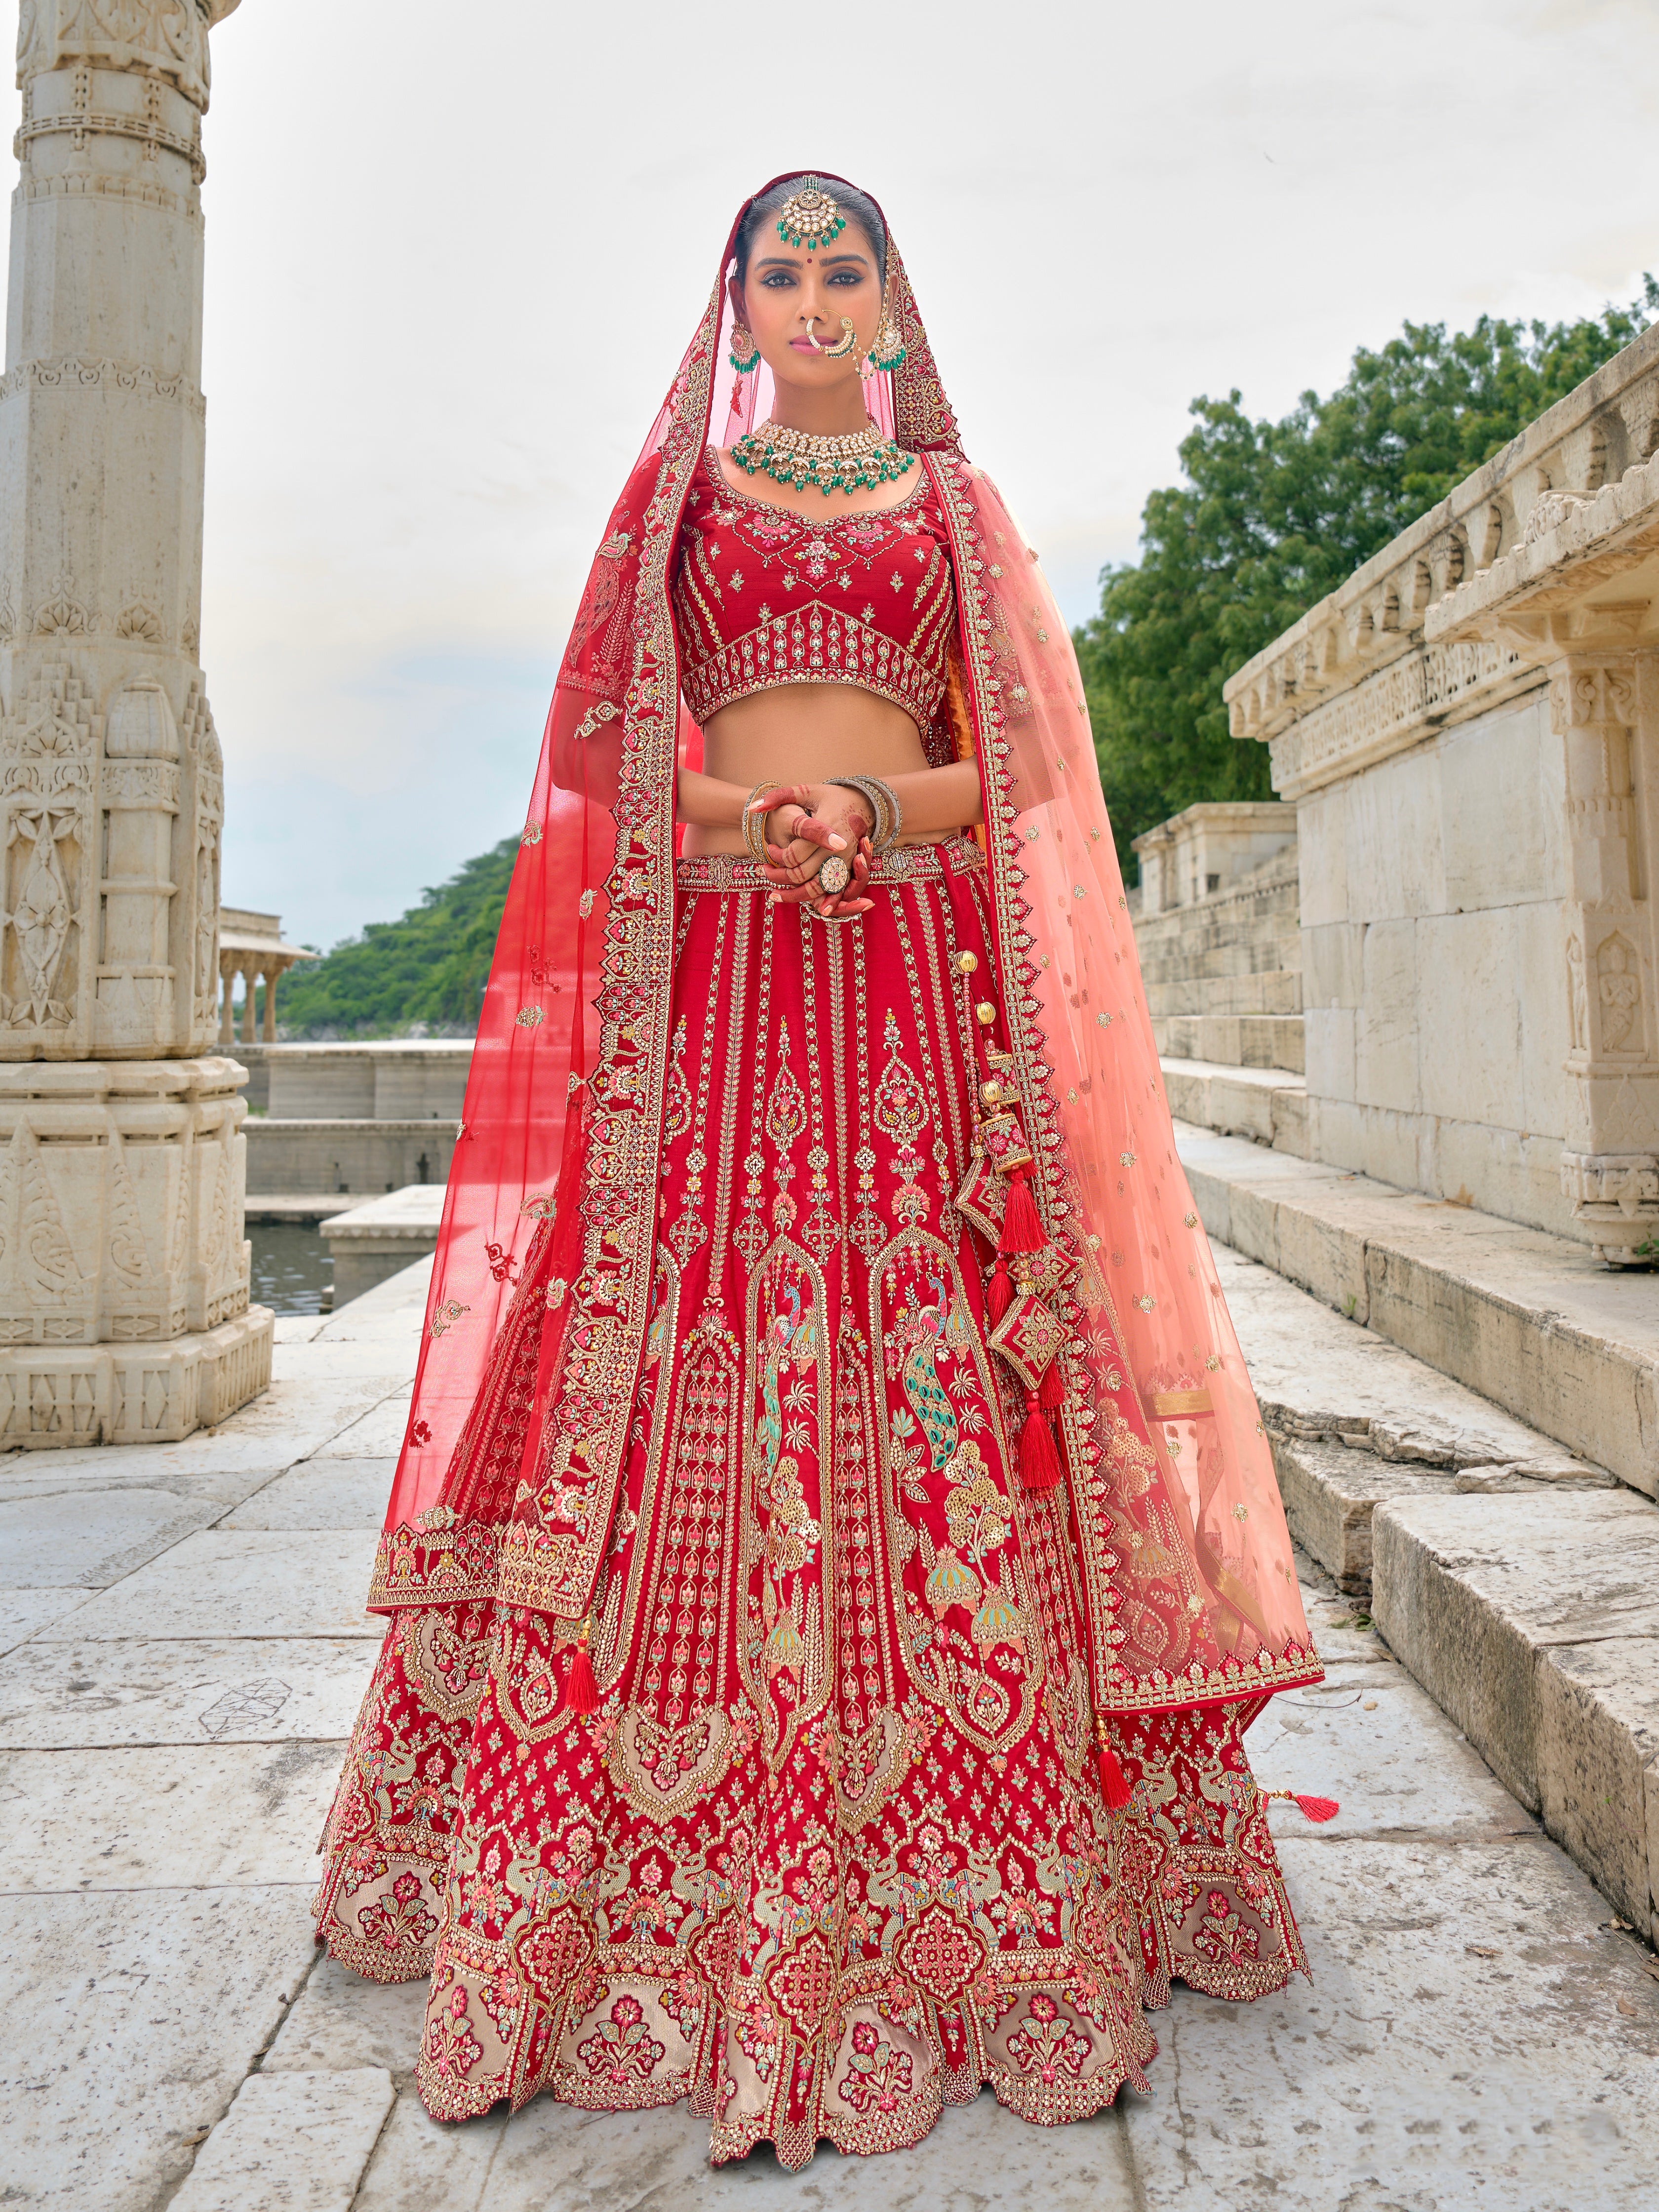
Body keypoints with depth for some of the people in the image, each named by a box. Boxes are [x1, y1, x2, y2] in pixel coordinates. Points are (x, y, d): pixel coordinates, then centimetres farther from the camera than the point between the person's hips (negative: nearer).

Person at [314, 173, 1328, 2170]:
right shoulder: (673, 484, 19)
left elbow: (1024, 759, 10)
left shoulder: (955, 498, 19)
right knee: (676, 1400, -7)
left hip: (924, 978, 0)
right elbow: (607, 750, 11)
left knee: (936, 1416, -6)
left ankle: (968, 1900, 8)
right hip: (709, 974, 0)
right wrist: (747, 817, -8)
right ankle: (654, 1884, 7)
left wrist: (872, 808, -9)